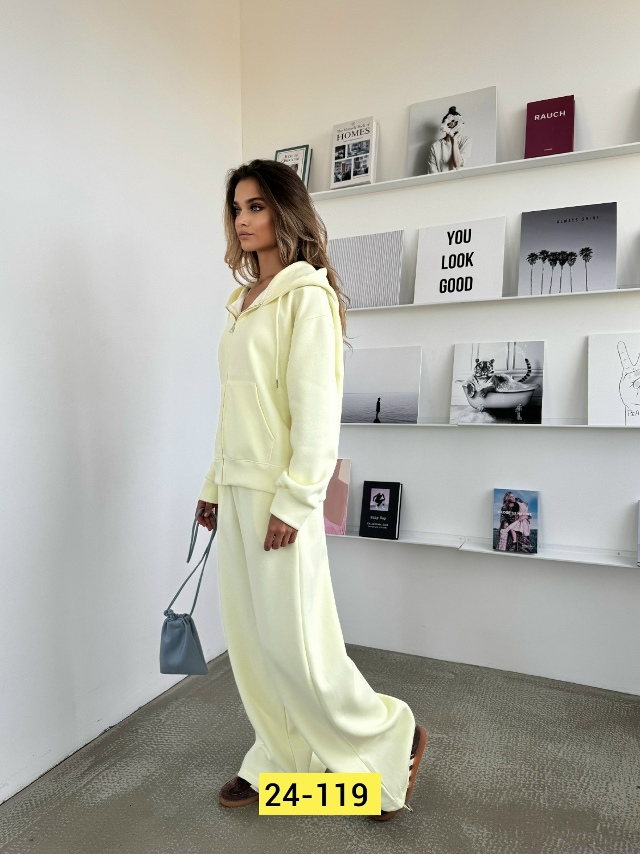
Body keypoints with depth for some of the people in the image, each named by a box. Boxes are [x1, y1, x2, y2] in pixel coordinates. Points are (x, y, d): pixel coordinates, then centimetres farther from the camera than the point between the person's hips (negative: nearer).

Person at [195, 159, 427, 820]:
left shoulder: (307, 296, -9)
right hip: (238, 490, 8)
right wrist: (214, 485, 17)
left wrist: (293, 502, -19)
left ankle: (392, 738, 24)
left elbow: (317, 407, -16)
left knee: (293, 641, -1)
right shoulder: (244, 300, 15)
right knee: (250, 638, 14)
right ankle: (279, 760, 34)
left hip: (279, 493, -8)